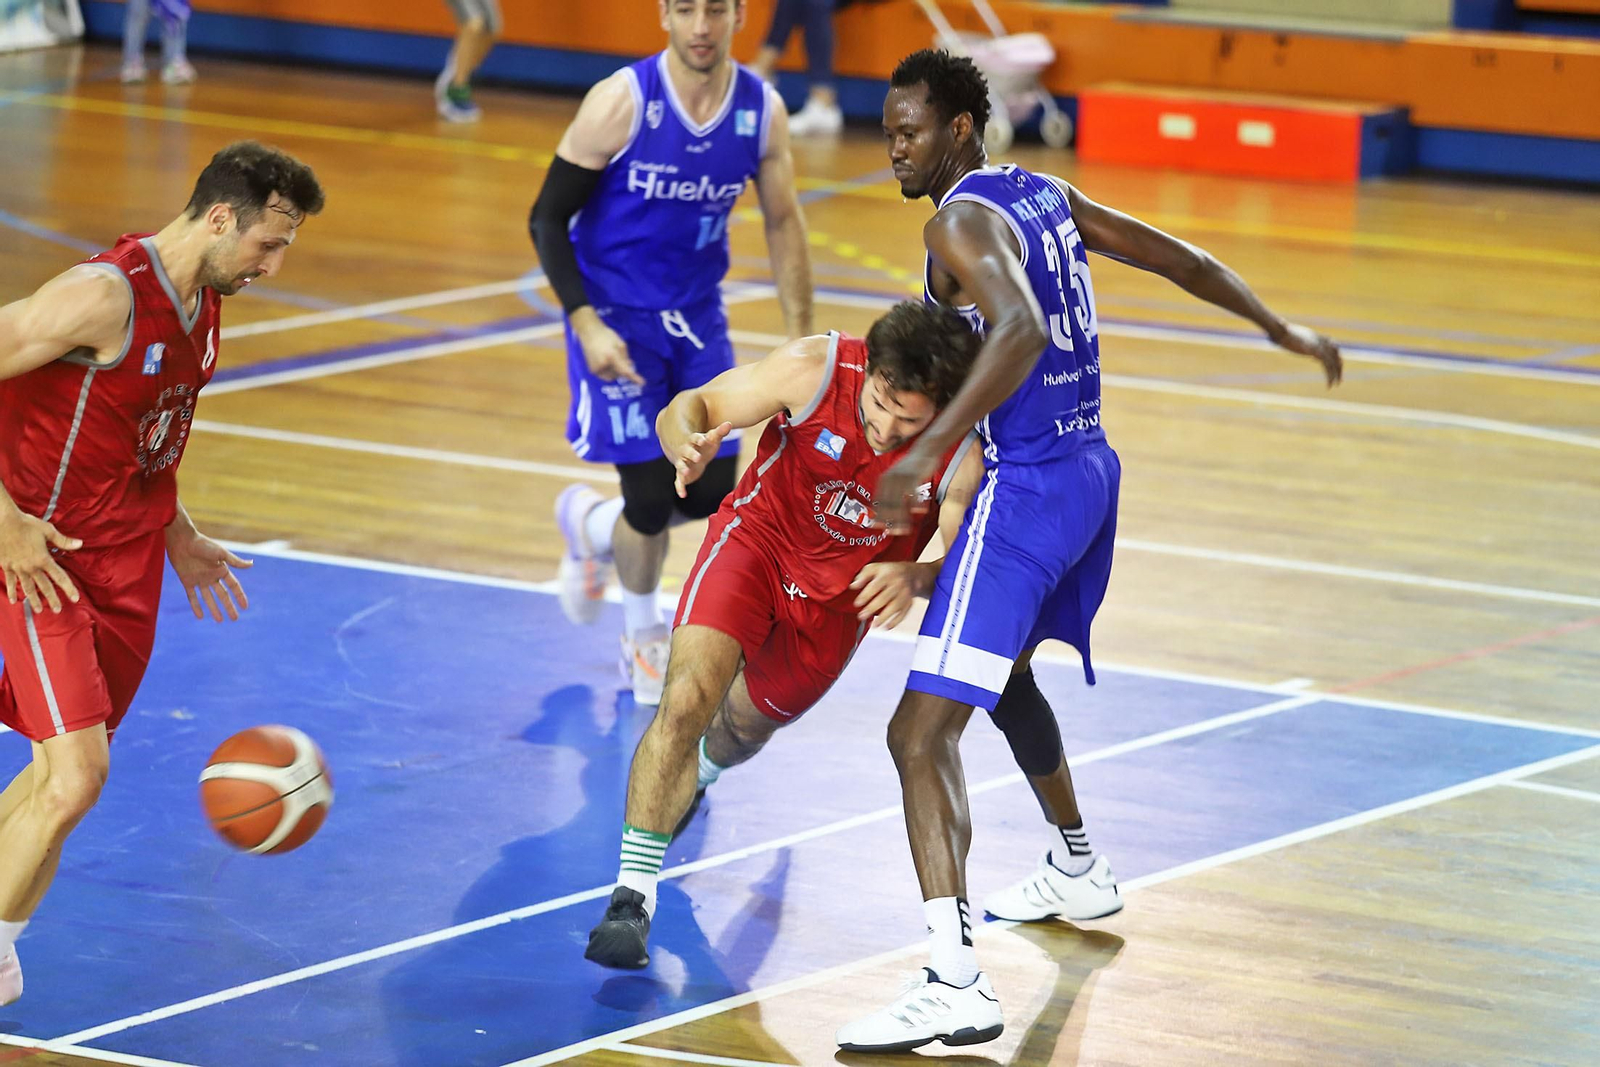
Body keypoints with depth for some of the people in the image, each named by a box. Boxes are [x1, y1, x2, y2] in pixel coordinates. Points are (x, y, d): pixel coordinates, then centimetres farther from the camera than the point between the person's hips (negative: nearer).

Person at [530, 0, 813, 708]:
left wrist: (800, 339, 2)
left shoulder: (762, 110, -8)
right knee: (653, 493, -9)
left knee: (713, 492, 0)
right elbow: (548, 219, -13)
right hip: (615, 314, -4)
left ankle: (592, 525, 32)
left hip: (696, 314, 5)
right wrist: (586, 324, -22)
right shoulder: (622, 102, -20)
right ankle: (643, 640, 19)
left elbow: (782, 223, 6)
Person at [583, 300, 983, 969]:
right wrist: (688, 447, -44)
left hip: (842, 599, 2)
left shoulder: (962, 454, -27)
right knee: (688, 698, -25)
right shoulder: (816, 369, -29)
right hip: (757, 539, -2)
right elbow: (688, 408, -20)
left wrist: (913, 578, -43)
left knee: (744, 726, 22)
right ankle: (632, 897, -18)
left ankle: (695, 776, 62)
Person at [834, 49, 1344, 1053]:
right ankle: (1077, 869, 54)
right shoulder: (1044, 195, 11)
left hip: (1027, 489, -10)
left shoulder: (962, 222, -15)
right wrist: (1281, 327, 33)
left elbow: (1022, 331, -33)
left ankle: (956, 980, -30)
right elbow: (1178, 258, 20)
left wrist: (930, 449, -39)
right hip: (1092, 469, 10)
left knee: (923, 728, -16)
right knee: (1004, 671, 35)